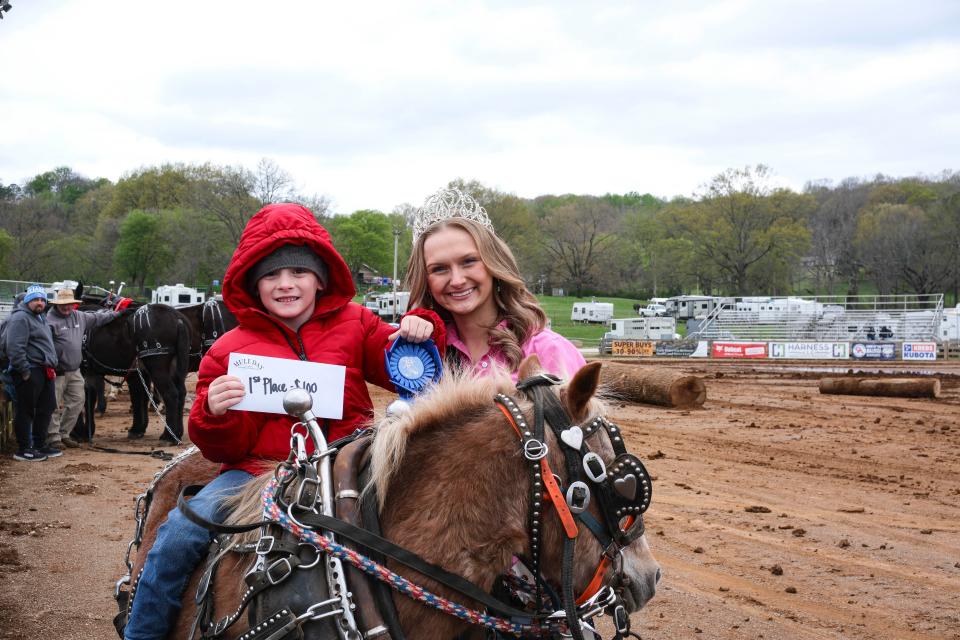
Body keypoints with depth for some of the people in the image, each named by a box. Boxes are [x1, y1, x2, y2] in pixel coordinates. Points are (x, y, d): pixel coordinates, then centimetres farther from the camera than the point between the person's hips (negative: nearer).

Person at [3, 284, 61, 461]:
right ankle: (23, 450, 2)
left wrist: (51, 367, 20)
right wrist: (25, 371, -21)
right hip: (29, 373, -10)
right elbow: (15, 348, -20)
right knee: (26, 411, -4)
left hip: (44, 372, 10)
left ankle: (40, 445, 24)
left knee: (46, 409, 14)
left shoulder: (40, 318, 20)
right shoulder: (20, 318, -12)